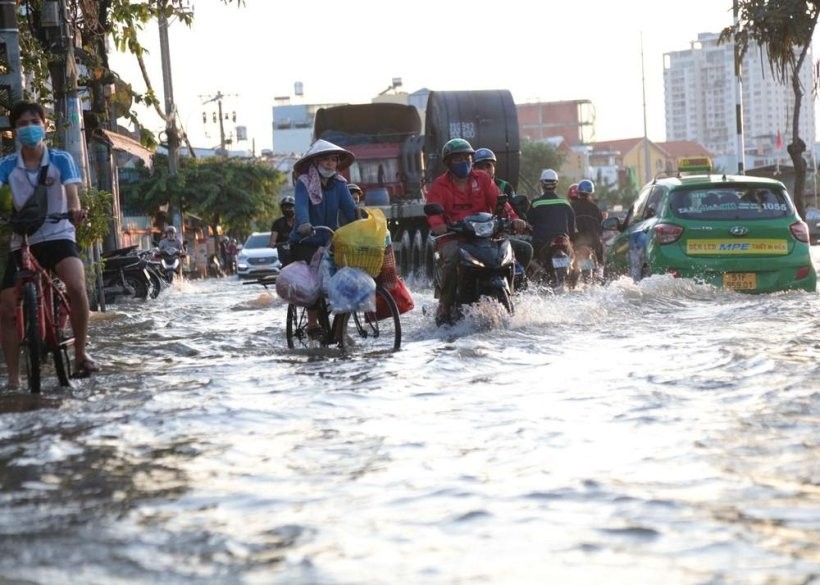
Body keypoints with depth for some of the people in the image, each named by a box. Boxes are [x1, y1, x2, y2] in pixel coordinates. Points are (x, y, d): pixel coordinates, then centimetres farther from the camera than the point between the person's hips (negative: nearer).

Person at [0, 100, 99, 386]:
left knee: (76, 285, -30)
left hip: (57, 236, -2)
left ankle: (80, 353, -12)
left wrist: (75, 210, -44)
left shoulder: (61, 159, -6)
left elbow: (71, 191, -20)